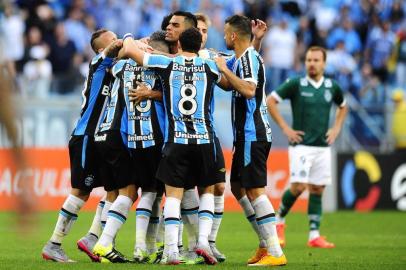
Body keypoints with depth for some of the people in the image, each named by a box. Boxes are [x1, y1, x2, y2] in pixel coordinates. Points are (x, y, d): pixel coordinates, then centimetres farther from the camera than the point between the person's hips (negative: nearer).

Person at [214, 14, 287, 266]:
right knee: (238, 186, 17)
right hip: (247, 134, 10)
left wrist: (224, 69, -20)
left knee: (254, 190, -12)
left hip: (252, 134, -10)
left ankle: (275, 253, -15)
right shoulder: (238, 59, 16)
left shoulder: (249, 57, -13)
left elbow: (248, 89, -29)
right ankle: (266, 244, 19)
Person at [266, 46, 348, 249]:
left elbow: (343, 106, 27)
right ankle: (279, 220, 10)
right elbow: (270, 101, -4)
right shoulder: (296, 84, -6)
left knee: (317, 190, 3)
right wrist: (285, 128, -7)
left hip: (323, 147, 4)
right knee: (298, 186, -14)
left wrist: (336, 129, 13)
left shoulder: (332, 87, 7)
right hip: (301, 145, -4)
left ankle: (314, 236, 6)